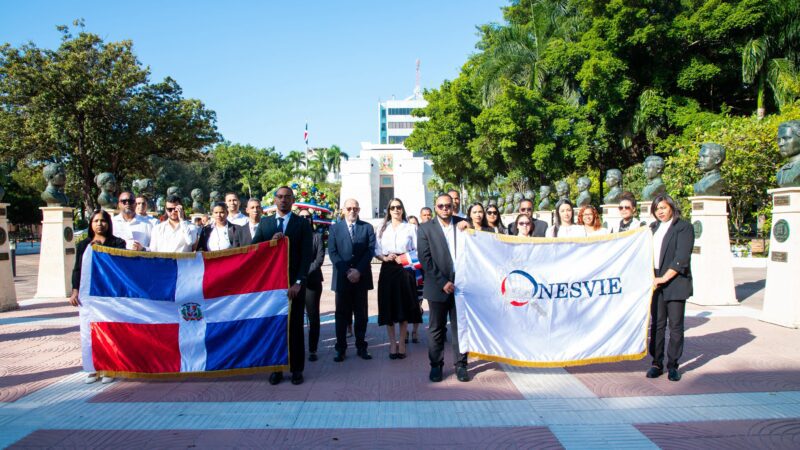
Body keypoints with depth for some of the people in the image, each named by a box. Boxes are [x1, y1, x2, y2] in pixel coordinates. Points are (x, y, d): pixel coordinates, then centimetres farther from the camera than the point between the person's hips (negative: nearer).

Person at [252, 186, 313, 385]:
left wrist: (298, 283, -12)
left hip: (294, 285, -2)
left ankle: (297, 369, 13)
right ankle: (276, 368, 15)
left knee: (295, 327, 4)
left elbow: (307, 256, -4)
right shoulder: (264, 223, 11)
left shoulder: (302, 224, 2)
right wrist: (271, 242, -13)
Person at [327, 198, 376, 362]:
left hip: (361, 277, 0)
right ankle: (341, 348, 11)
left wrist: (358, 270, -13)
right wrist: (346, 271, -11)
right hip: (342, 277, 0)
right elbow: (332, 252, 0)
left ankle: (361, 347, 14)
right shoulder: (335, 228, 7)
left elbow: (370, 250, -1)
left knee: (361, 314, 6)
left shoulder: (367, 227, 7)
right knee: (341, 314, 4)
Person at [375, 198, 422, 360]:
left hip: (405, 270, -1)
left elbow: (418, 250, 2)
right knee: (388, 308, 2)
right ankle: (392, 344, 11)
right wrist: (385, 257, -10)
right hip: (387, 270, 2)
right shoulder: (383, 228, 10)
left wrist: (405, 257, -13)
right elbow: (376, 250, 8)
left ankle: (402, 344, 13)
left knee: (404, 308, 3)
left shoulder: (410, 228, 5)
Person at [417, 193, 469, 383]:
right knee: (436, 328, 7)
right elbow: (425, 259, -7)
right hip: (438, 285, -1)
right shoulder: (425, 229, 0)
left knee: (460, 327, 8)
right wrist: (443, 282, -12)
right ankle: (436, 365, 19)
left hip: (461, 284, 2)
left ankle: (461, 364, 19)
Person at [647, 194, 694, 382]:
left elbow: (682, 257, -11)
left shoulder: (684, 227, -3)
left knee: (675, 326, 1)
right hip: (655, 282, 5)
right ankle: (657, 363, 14)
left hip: (675, 283, -5)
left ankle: (673, 365, 11)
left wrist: (664, 278, -15)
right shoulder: (653, 228, 15)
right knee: (657, 324, 7)